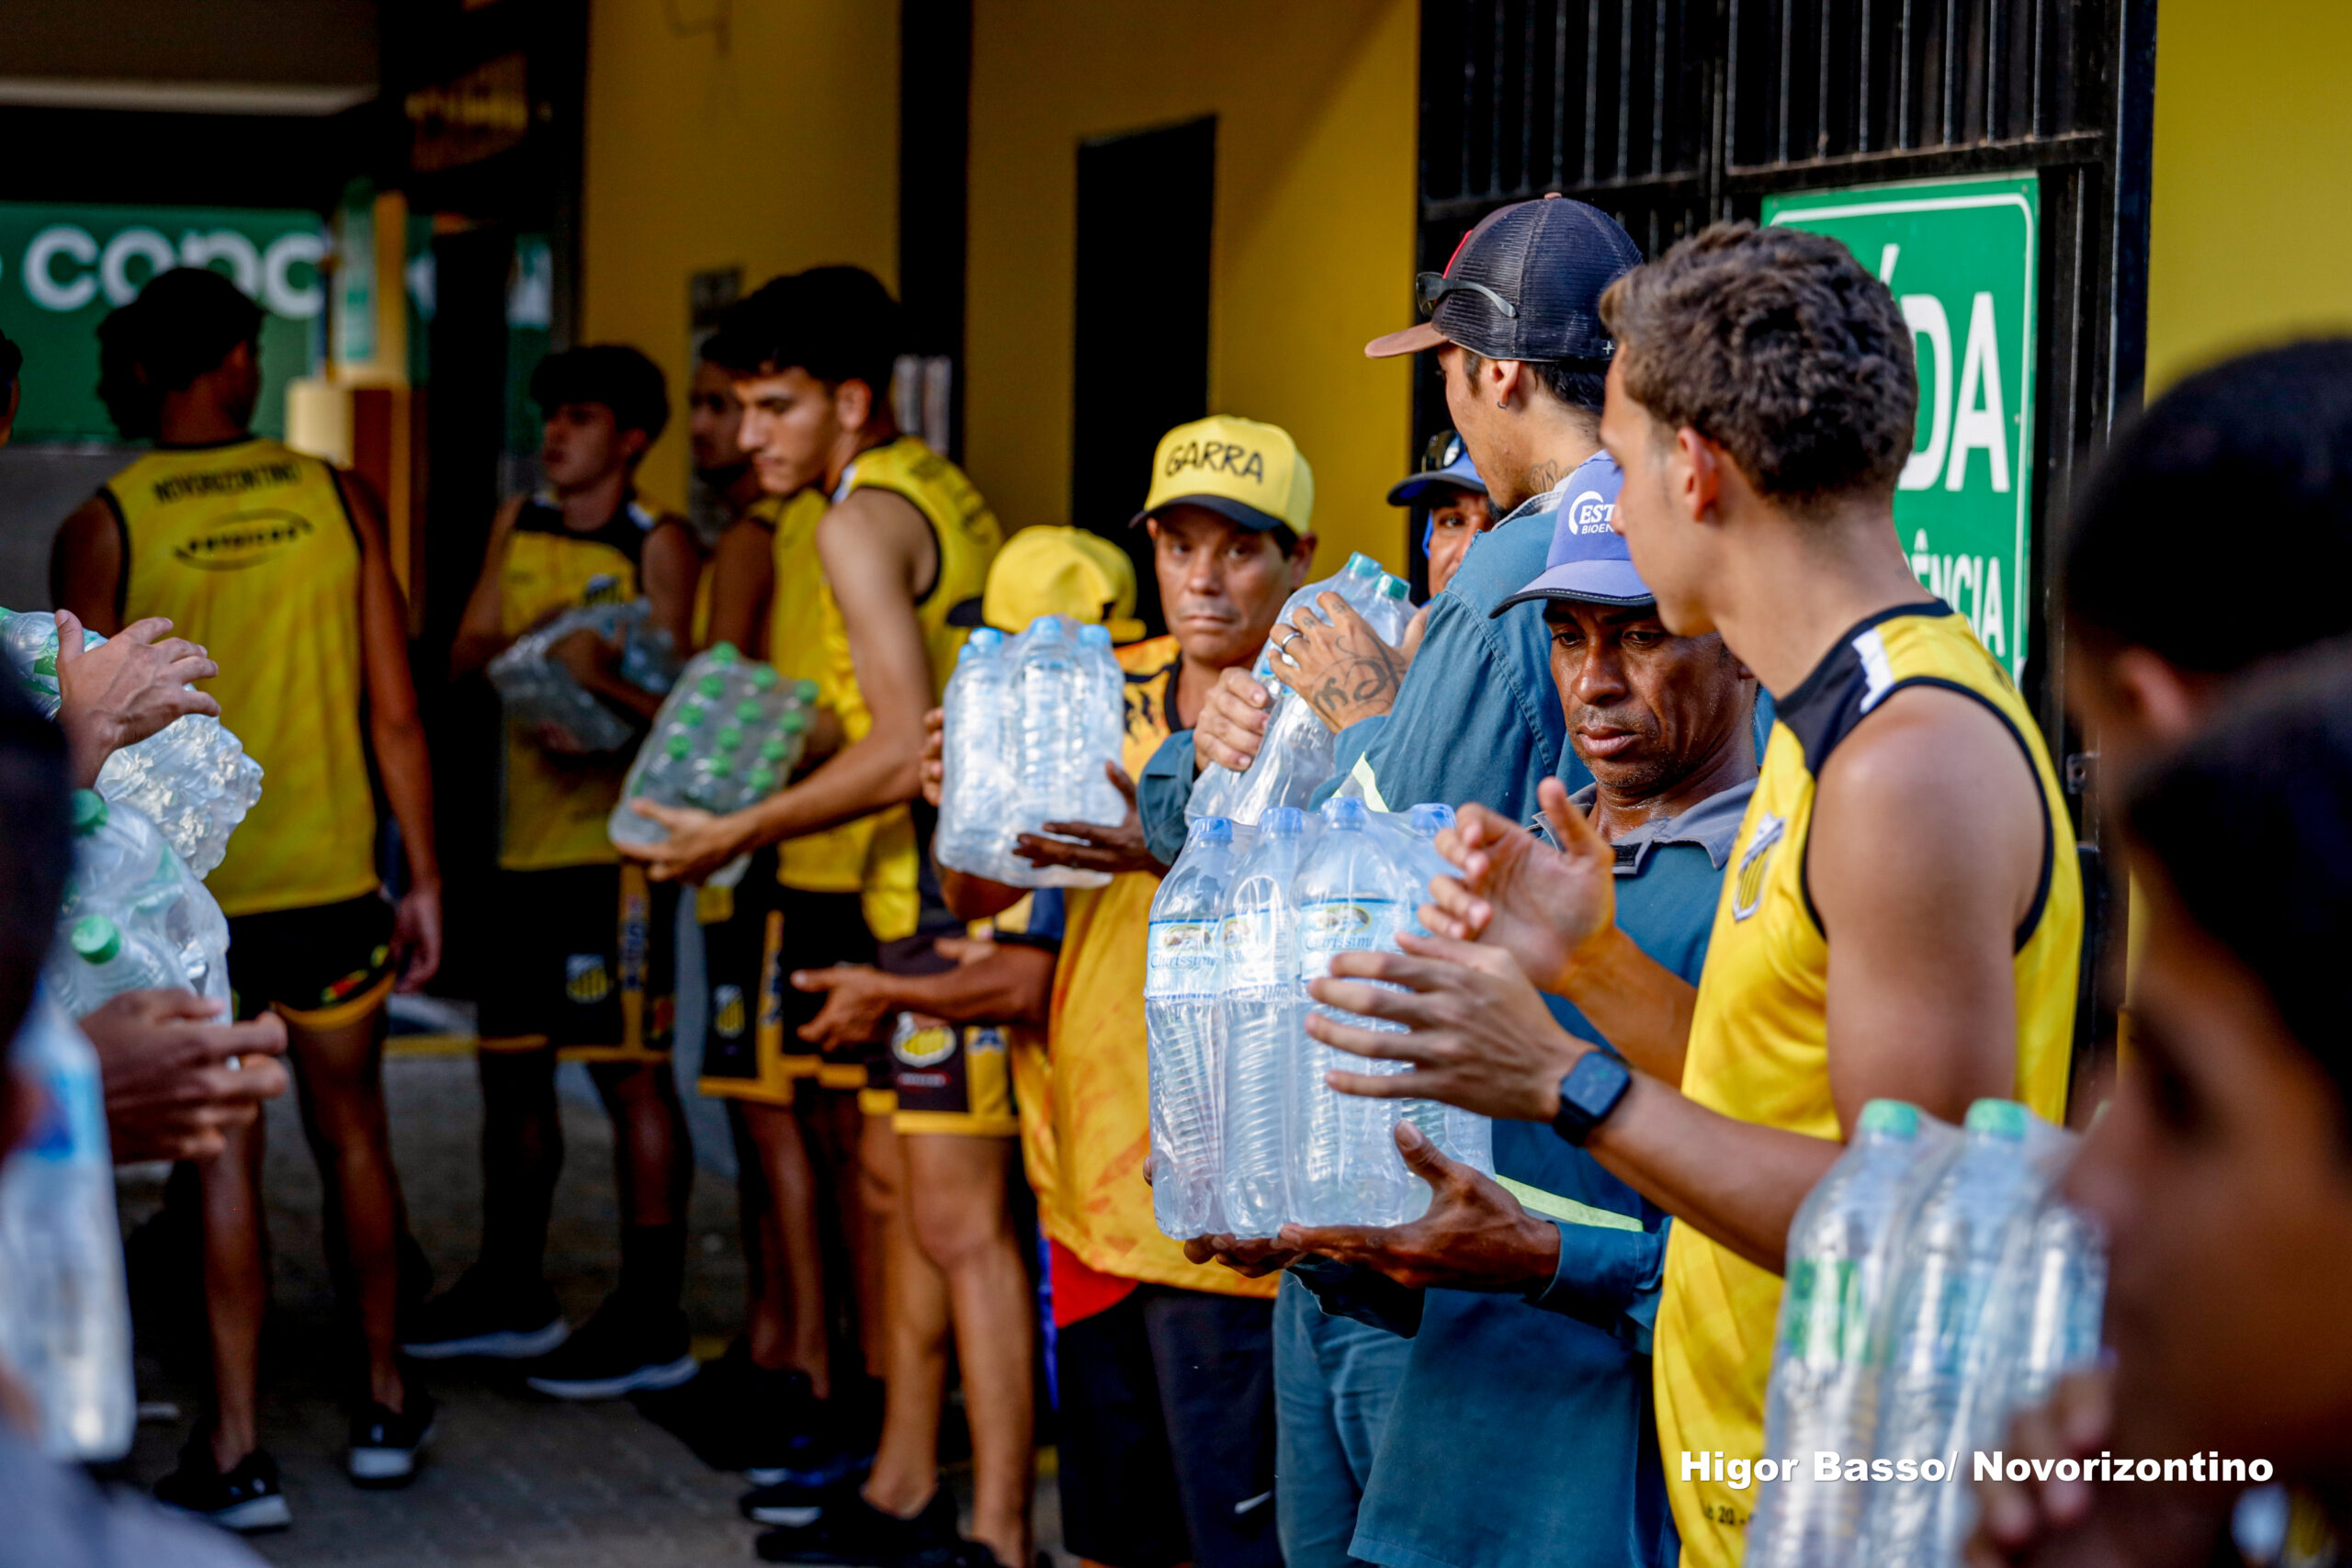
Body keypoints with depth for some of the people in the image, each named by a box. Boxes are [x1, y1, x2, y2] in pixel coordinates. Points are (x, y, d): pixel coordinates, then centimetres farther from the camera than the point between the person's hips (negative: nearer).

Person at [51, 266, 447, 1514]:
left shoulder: (103, 526, -6)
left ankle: (236, 1449, 5)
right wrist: (423, 875, 7)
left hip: (184, 892, -2)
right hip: (330, 881, 2)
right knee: (351, 1137, 15)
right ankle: (384, 1403, 27)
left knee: (223, 1159, 4)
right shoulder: (335, 499, -1)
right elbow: (395, 715, -1)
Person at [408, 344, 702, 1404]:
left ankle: (651, 1322, 1)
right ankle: (509, 1295, 28)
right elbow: (462, 657, 9)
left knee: (630, 1074, -4)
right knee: (511, 1066, 15)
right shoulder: (517, 526, 13)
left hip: (615, 835, -7)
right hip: (527, 835, 7)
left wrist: (600, 676, -30)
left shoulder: (659, 545, -6)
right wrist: (522, 646, -10)